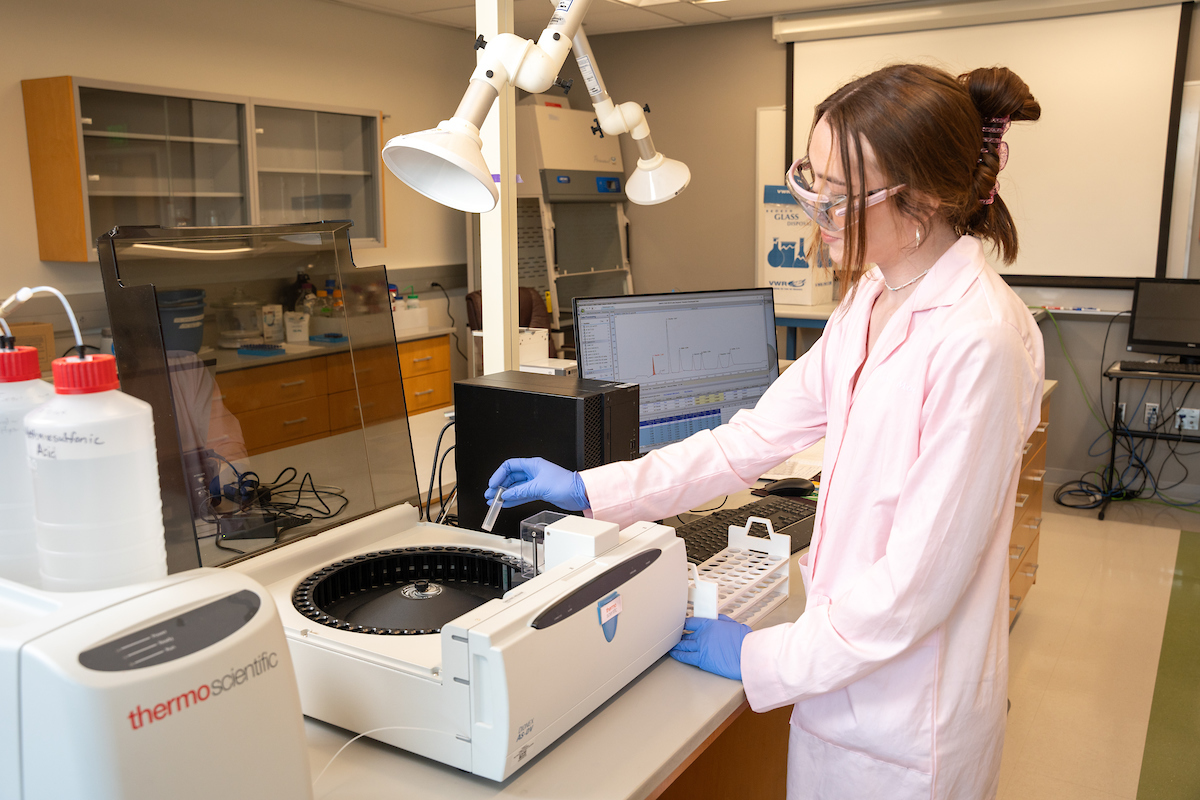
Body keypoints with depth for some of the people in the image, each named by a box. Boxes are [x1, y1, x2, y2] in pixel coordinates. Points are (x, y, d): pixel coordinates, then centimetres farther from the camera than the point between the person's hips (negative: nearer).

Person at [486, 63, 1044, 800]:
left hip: (908, 718, -7)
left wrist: (763, 658, -13)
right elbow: (756, 436, 2)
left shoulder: (978, 343, -26)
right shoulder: (872, 303, 2)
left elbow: (917, 580, -24)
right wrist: (588, 490, 0)